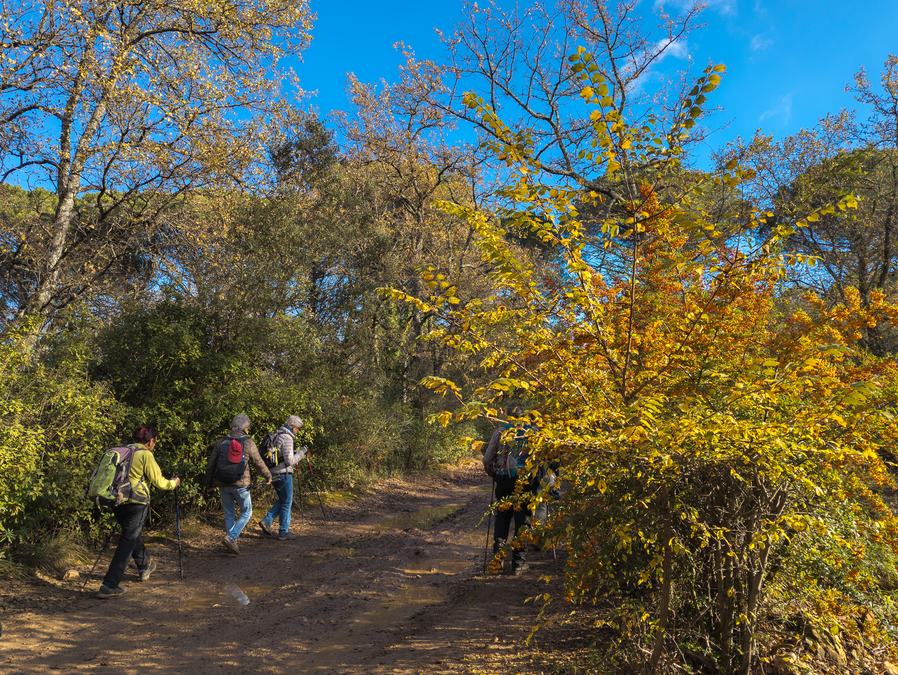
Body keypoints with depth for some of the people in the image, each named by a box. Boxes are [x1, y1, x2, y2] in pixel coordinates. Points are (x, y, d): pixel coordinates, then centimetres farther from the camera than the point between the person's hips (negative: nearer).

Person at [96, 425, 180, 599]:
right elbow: (158, 481, -7)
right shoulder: (145, 454, -8)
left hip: (119, 501, 8)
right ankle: (109, 586, -4)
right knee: (127, 543, -2)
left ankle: (145, 566, 45)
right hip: (136, 503, -8)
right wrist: (173, 483, 12)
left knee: (135, 535, 26)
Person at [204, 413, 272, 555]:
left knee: (229, 514, 15)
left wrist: (209, 482, 20)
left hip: (223, 484, 4)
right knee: (246, 513, 10)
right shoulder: (248, 443, -6)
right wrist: (268, 476, 15)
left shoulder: (221, 443, 2)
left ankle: (232, 543, 19)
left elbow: (210, 464, 6)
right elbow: (259, 462, -1)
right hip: (240, 484, -3)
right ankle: (230, 538, -5)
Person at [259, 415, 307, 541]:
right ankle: (284, 532, 9)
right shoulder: (287, 438, -17)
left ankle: (267, 521, 11)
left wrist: (297, 453, 15)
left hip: (275, 474, 9)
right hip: (283, 474, -9)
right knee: (287, 503, 2)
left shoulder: (277, 435, 13)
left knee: (282, 501, 21)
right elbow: (290, 461, -20)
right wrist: (301, 452, -8)